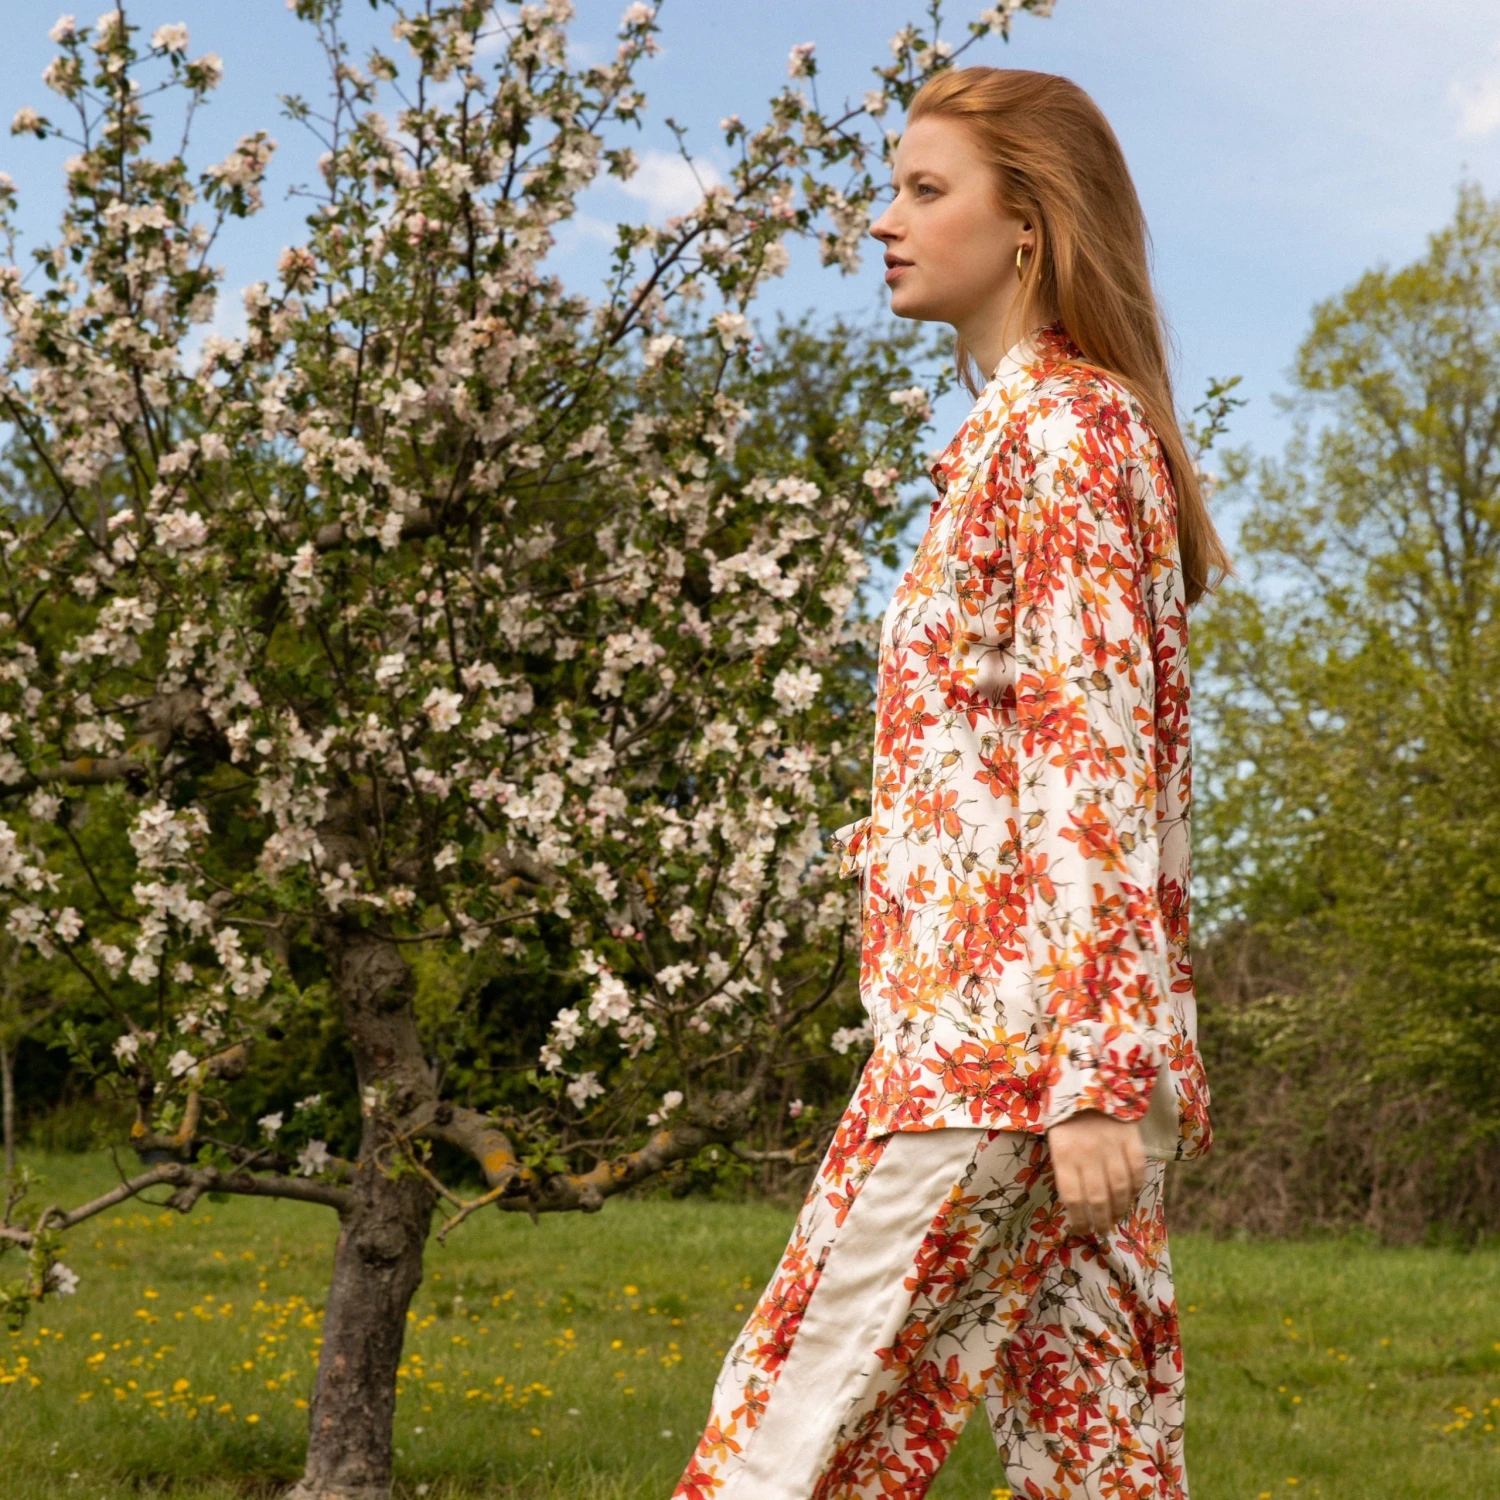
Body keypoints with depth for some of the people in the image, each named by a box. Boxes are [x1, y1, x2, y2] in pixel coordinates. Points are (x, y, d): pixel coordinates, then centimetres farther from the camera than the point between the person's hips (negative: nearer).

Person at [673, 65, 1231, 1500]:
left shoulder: (1054, 428, -7)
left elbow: (1092, 752, -16)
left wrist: (1090, 1072, -21)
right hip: (1079, 1052, 10)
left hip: (1006, 1026, -10)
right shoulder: (1078, 425, 22)